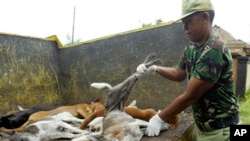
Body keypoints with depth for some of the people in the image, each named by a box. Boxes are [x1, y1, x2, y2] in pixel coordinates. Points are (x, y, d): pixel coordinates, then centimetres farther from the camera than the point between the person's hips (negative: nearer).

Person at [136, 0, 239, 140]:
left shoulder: (214, 51, -26)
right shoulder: (192, 48, 1)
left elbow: (190, 96, -25)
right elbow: (179, 74, 16)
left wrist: (159, 119, -18)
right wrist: (154, 68, 1)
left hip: (219, 128, -7)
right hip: (201, 123, 7)